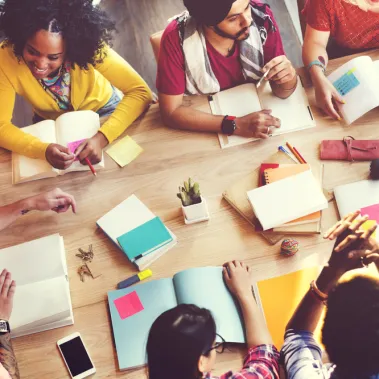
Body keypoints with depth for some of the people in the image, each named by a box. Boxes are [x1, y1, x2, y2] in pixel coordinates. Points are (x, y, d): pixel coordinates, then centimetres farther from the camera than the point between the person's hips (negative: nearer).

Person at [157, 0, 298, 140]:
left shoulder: (261, 17, -18)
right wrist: (234, 125, -31)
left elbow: (281, 91, -10)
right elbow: (171, 112, -23)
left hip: (255, 113, 3)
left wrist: (289, 76, -33)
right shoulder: (176, 37, -25)